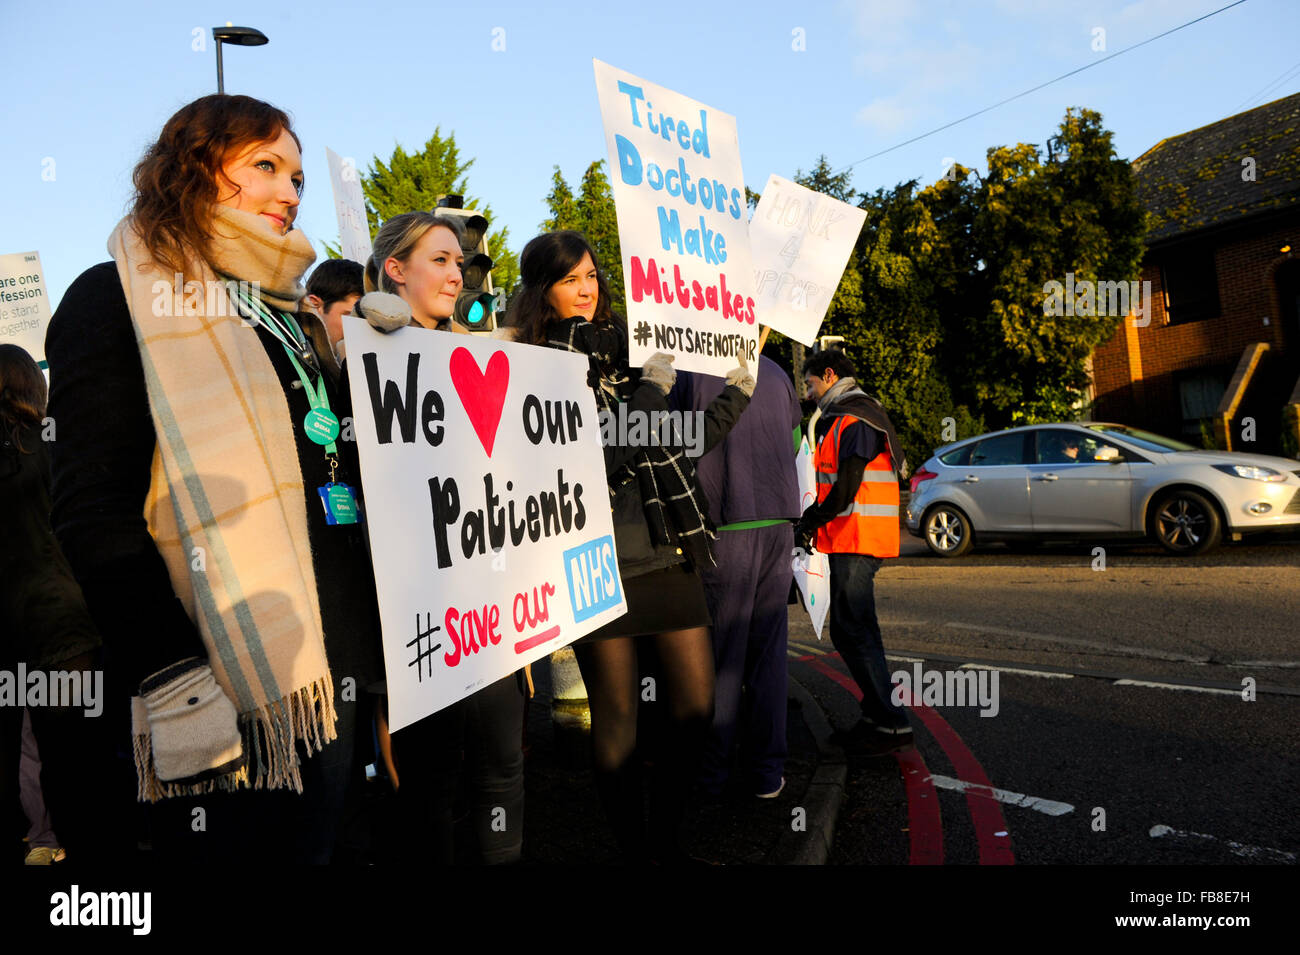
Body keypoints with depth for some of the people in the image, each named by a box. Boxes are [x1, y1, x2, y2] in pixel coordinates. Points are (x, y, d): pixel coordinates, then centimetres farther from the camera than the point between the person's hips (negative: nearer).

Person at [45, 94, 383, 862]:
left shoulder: (284, 315, 20)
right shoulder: (122, 301, -2)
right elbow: (94, 510, -12)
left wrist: (366, 647, 17)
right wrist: (170, 675, -19)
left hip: (325, 674, 8)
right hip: (220, 687, -7)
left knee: (315, 851, 16)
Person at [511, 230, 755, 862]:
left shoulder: (627, 346, 14)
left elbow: (679, 444, 20)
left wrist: (737, 392, 18)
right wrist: (651, 388, -10)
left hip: (667, 553, 5)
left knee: (696, 706, 7)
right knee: (615, 717, 6)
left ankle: (668, 839, 27)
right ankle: (635, 848, 24)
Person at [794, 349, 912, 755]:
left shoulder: (854, 419, -12)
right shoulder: (842, 418, 22)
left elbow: (846, 486, -20)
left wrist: (809, 524, -13)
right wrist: (812, 523, 14)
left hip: (857, 540, -11)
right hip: (851, 540, 11)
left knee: (853, 631, -11)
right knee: (849, 630, 12)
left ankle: (892, 724, -7)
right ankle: (878, 716, 19)